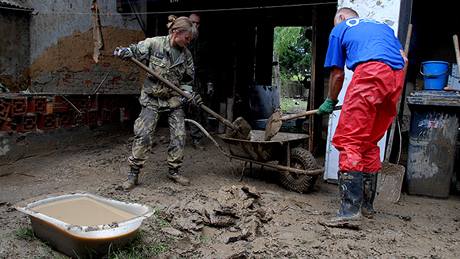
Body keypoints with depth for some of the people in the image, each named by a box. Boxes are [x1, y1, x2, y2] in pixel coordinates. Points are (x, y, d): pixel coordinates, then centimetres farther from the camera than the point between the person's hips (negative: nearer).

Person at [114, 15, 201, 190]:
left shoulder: (186, 54, -1)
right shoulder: (154, 43, -12)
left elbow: (187, 79, 8)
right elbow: (134, 51, -5)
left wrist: (191, 95, -5)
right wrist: (123, 52, -26)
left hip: (174, 99, 4)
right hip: (152, 98, -3)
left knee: (179, 136, 2)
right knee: (143, 135, -8)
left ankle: (174, 171, 20)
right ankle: (133, 174, 4)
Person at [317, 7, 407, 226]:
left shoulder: (339, 29, 22)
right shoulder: (383, 25, 36)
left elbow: (337, 73, 21)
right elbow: (404, 59, 24)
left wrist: (330, 102, 35)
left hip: (370, 71, -6)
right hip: (397, 77, 6)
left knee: (349, 142, -9)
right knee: (369, 143, 14)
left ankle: (350, 208, -18)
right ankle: (367, 204, 19)